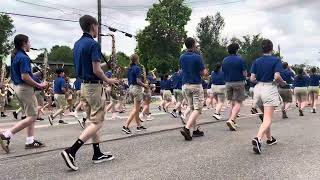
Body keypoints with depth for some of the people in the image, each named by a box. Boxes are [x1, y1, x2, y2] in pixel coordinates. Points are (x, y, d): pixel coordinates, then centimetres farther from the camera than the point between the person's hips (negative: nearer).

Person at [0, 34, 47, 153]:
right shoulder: (23, 57, -17)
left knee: (31, 116, 14)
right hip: (25, 88, -10)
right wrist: (39, 85, -14)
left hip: (18, 87, 10)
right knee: (32, 117, -6)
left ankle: (30, 141, 16)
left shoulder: (15, 56, 14)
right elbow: (25, 77, -23)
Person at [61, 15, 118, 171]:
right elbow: (96, 70, -20)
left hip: (83, 85, 9)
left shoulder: (77, 44, 11)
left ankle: (97, 154, 20)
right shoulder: (93, 44, -16)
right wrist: (108, 80, -4)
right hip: (94, 86, -9)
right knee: (97, 122, -4)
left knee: (93, 121, 14)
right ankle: (71, 151, -13)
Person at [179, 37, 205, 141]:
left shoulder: (182, 57, 4)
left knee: (192, 109, 14)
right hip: (196, 85, -6)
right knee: (197, 109, -4)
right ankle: (186, 128, -19)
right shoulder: (197, 57, -12)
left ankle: (195, 130, 17)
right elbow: (202, 73, -7)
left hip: (185, 85, 6)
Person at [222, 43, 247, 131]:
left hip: (228, 83, 5)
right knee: (238, 103, -3)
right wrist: (244, 75, 13)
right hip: (238, 83, -5)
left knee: (232, 103, 14)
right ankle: (231, 120, -21)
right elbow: (245, 74, -8)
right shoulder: (240, 60, -9)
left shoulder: (224, 60, 5)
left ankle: (232, 123, 13)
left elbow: (223, 72, 10)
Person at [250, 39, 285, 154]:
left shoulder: (256, 61, 6)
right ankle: (258, 138, -31)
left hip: (258, 89, 5)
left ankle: (269, 139, 33)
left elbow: (252, 79, 0)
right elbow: (277, 76, -16)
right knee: (268, 119, -8)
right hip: (270, 89, -5)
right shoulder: (276, 60, -4)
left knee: (266, 116, 22)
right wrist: (283, 82, 4)